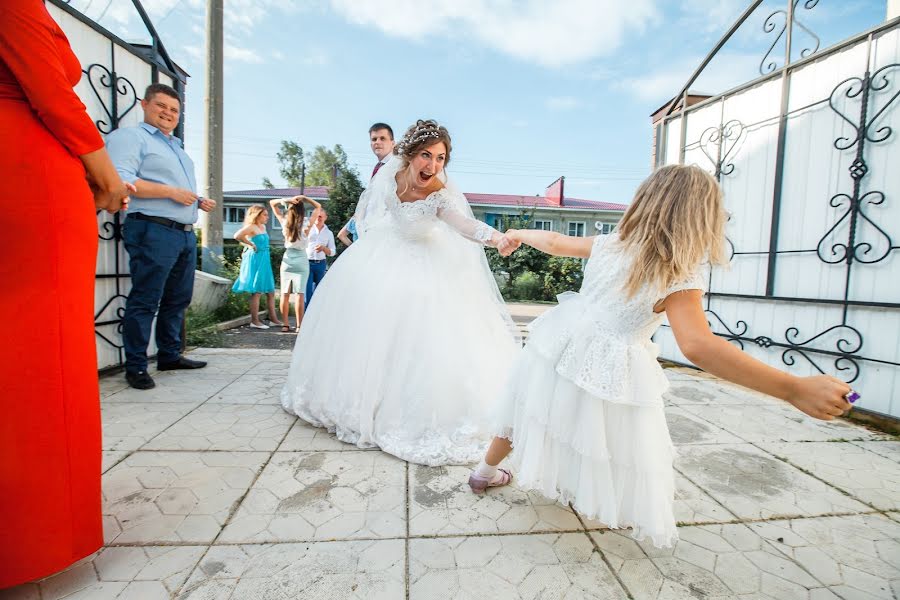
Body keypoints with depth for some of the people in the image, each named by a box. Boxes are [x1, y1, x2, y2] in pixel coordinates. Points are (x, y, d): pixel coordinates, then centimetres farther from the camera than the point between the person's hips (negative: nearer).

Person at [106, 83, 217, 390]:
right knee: (145, 302, -6)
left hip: (186, 233, 9)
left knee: (178, 299, 11)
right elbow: (121, 181, -14)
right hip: (153, 230, -8)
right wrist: (171, 192, -17)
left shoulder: (177, 147, 28)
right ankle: (136, 366, 3)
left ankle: (170, 356, 21)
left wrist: (200, 201, 13)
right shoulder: (130, 136, 1)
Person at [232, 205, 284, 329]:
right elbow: (237, 236, -26)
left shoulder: (263, 227, 15)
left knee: (270, 291, 10)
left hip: (264, 261, 9)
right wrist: (250, 245, -15)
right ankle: (255, 321, 3)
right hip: (255, 260, -9)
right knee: (256, 291, -4)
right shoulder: (251, 227, -10)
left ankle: (273, 318, 17)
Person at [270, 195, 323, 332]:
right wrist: (304, 198, -3)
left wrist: (286, 200, -5)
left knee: (285, 294, 7)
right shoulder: (306, 224, -7)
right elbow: (318, 207, 6)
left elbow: (272, 203, 10)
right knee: (299, 294, -3)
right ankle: (299, 326, -2)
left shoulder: (285, 222, -1)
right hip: (301, 260, -2)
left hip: (287, 259, 2)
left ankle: (285, 325, 10)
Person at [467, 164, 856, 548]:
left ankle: (485, 472, 47)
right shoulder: (682, 278, -17)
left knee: (532, 415, 25)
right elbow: (698, 347, -31)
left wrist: (519, 234, 30)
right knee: (619, 449, 22)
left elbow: (555, 242, 11)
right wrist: (794, 390, -29)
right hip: (611, 369, -5)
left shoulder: (609, 244, -3)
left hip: (561, 346, 6)